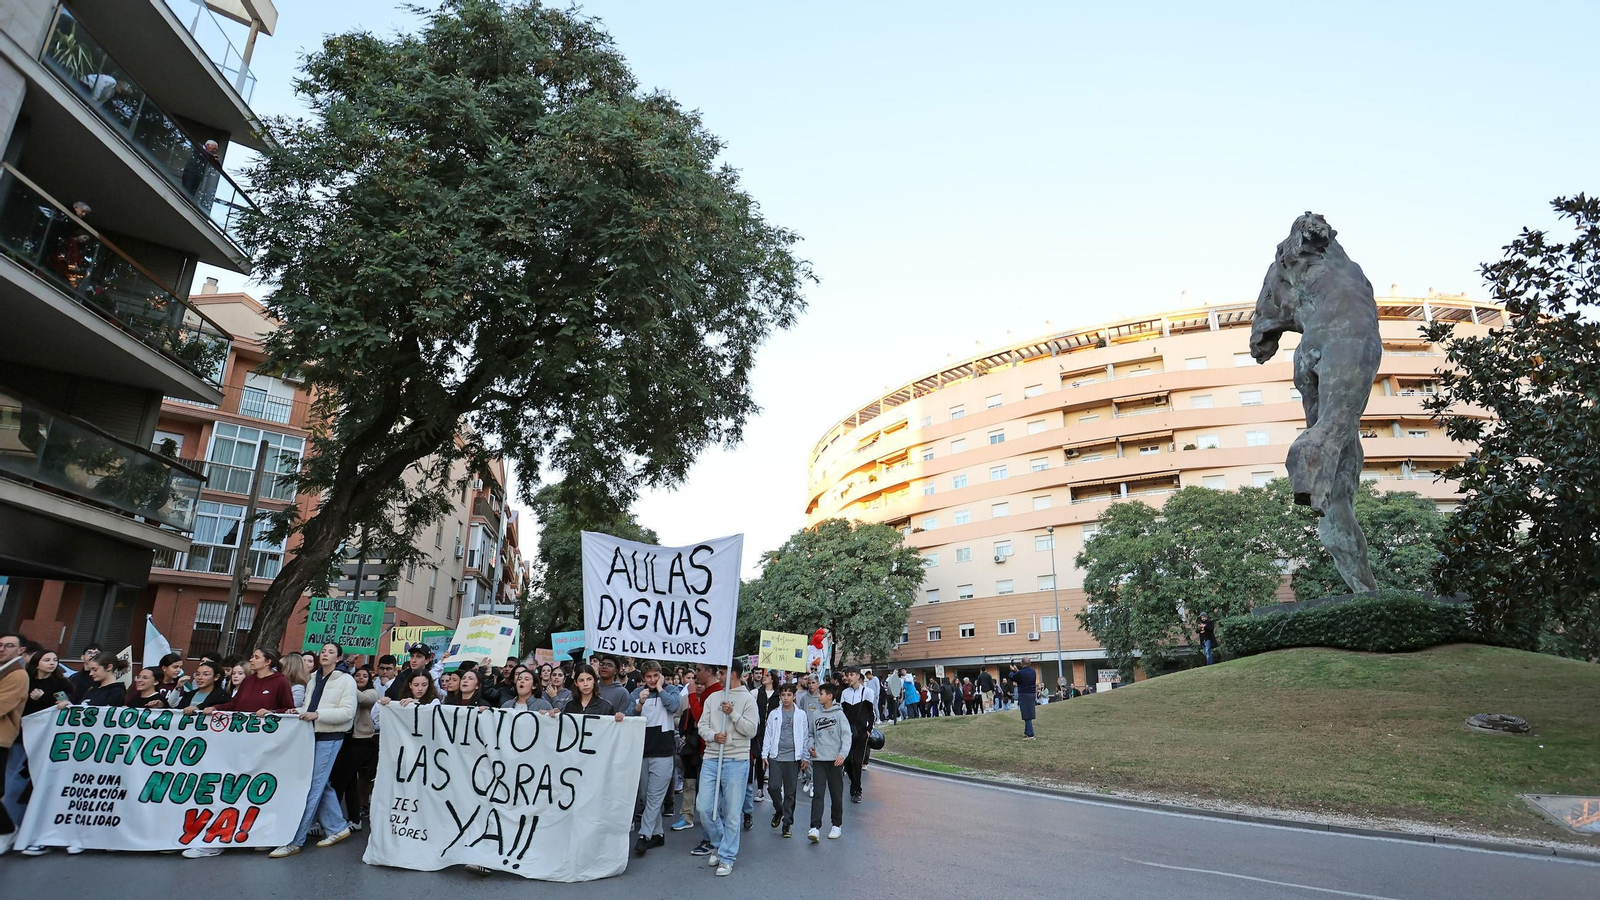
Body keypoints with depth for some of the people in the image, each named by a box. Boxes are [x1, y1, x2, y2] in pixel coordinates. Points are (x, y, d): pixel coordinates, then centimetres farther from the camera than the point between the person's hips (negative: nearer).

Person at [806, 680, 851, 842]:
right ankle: (815, 828, -9)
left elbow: (847, 735, -9)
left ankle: (837, 825, 22)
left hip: (835, 760, -2)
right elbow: (811, 735, 19)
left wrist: (843, 754, -20)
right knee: (818, 794, -6)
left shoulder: (839, 714, -4)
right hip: (818, 760, 3)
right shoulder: (816, 715, 8)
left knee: (836, 794, 8)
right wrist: (811, 747, 1)